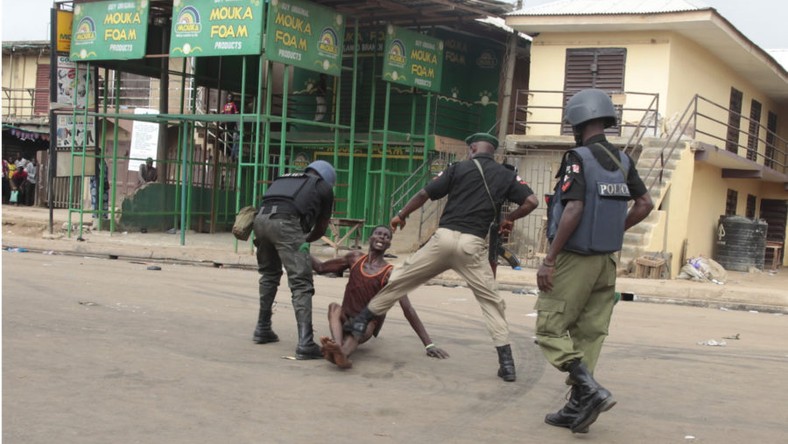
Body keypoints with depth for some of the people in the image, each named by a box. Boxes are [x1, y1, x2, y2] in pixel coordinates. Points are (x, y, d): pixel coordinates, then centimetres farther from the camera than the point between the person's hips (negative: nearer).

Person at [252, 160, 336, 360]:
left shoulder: (286, 178, 36)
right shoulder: (324, 187, 23)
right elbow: (321, 227, 29)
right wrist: (306, 241, 47)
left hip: (261, 218, 6)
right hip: (285, 223, -6)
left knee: (269, 274, 26)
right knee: (301, 284, -4)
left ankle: (263, 329, 33)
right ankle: (305, 343, -13)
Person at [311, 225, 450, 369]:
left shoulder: (390, 273, -14)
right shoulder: (355, 258, 3)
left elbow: (408, 309, -17)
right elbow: (321, 268, 14)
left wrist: (429, 344, -21)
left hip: (367, 325, -4)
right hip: (345, 320, 4)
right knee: (334, 307, -28)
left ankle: (341, 353, -71)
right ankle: (337, 346, -57)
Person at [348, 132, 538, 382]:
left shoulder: (459, 168, 7)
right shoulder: (506, 176, 11)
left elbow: (424, 194, 5)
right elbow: (531, 201, 2)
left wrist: (401, 215, 19)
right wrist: (509, 219, 19)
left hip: (444, 237, 0)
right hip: (472, 244, 1)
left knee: (403, 279, 14)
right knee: (491, 300, 7)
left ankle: (363, 318, 23)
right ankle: (506, 362, -1)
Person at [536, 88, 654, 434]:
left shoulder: (578, 158, -14)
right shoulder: (622, 161, 7)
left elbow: (574, 210, -22)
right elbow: (645, 204, 10)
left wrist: (549, 260, -19)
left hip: (574, 259, -7)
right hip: (606, 261, 7)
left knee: (550, 330, 1)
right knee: (588, 335, 11)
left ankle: (591, 391, -13)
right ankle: (578, 407, 15)